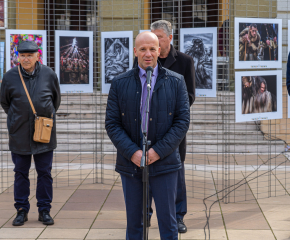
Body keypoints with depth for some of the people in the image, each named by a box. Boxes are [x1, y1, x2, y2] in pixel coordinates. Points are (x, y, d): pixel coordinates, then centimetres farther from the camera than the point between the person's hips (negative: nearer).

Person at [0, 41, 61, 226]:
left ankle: (45, 210, 15)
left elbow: (56, 99, 14)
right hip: (19, 134, 0)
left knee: (45, 173, 5)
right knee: (21, 173, 6)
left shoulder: (49, 75, -2)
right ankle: (22, 210, 16)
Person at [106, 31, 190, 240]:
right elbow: (112, 123, 1)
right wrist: (132, 152, -12)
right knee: (133, 223, 9)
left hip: (164, 163, -1)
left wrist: (158, 151, -12)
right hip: (130, 163, 1)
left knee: (168, 222, 2)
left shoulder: (176, 82, 2)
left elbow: (183, 121, -3)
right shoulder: (120, 84, 4)